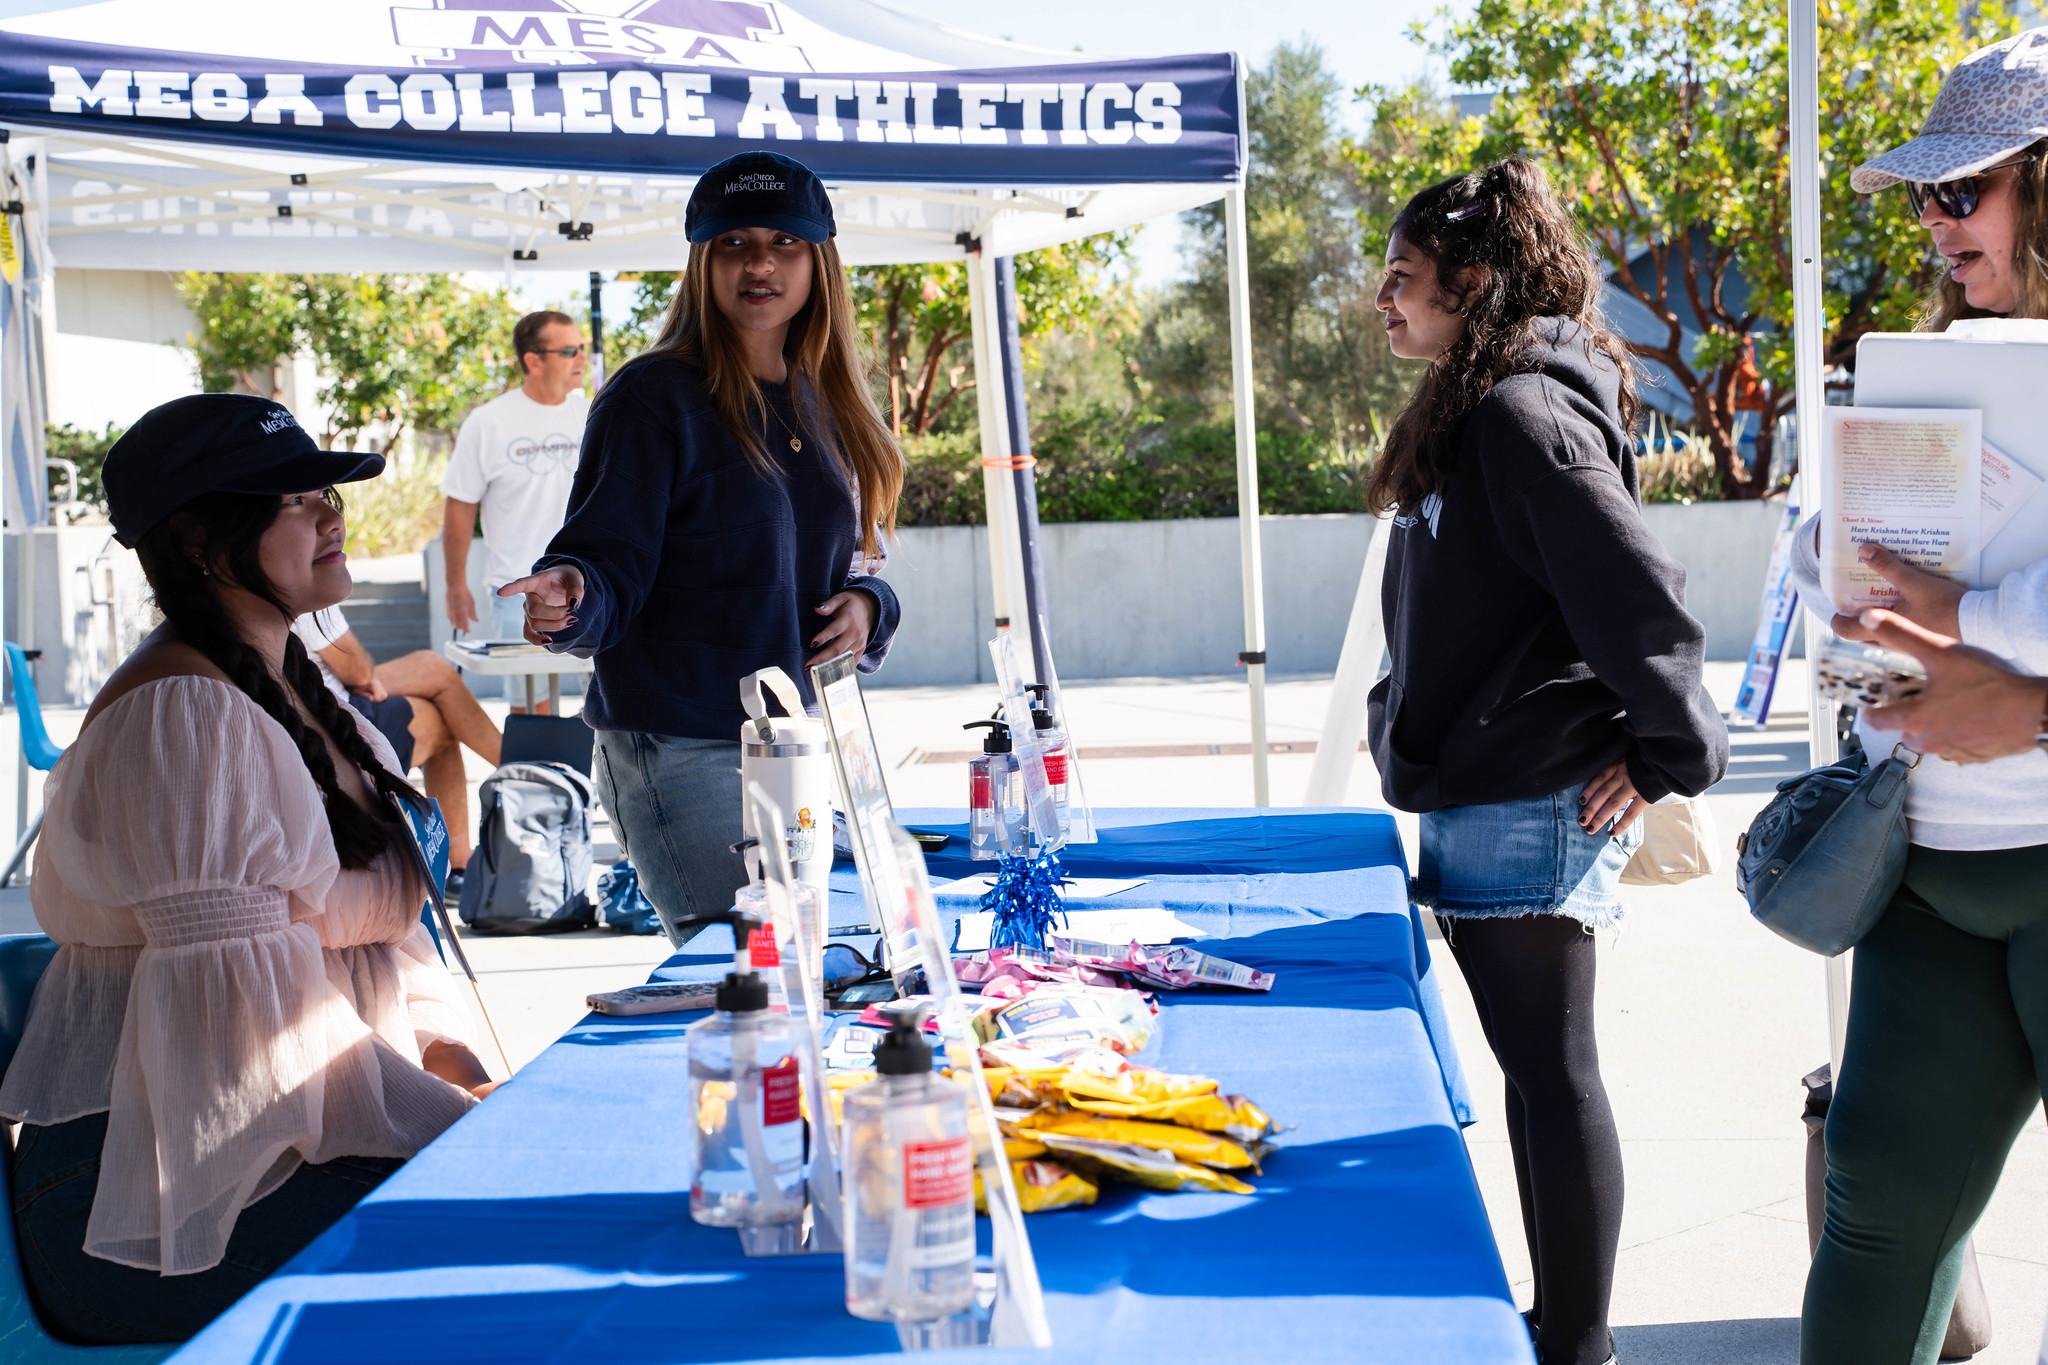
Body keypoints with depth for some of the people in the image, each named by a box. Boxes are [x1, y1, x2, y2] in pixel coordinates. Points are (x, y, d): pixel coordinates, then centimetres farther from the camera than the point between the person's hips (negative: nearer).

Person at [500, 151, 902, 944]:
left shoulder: (825, 403, 13)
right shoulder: (655, 398, -7)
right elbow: (612, 569, -12)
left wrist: (867, 605, -1)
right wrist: (570, 598, -34)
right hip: (681, 752, -7)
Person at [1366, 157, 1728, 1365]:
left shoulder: (1525, 413, -16)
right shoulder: (1475, 413, 16)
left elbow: (1636, 591, -23)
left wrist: (1672, 755, -15)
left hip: (1529, 809, -10)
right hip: (1485, 799, 10)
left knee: (1551, 1072, -2)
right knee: (1536, 1066, 16)